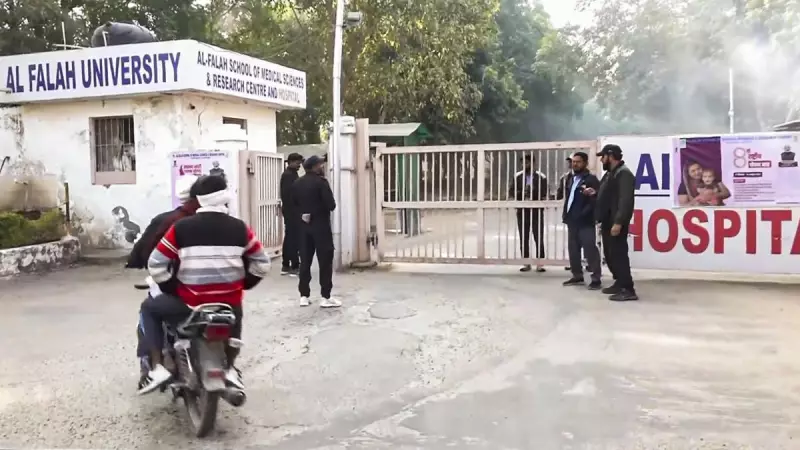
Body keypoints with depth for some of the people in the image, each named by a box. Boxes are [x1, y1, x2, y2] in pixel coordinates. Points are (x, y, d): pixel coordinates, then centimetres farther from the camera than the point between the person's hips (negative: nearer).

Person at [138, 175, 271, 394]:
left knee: (149, 308, 23)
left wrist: (170, 289, 10)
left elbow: (155, 265, -5)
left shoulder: (181, 228, -7)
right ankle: (230, 368, 34)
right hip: (229, 302, 3)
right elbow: (262, 263, 6)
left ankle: (157, 368, 13)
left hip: (190, 304, -2)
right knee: (235, 316, 39)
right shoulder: (240, 228, -2)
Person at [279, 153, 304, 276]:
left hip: (292, 210, 10)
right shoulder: (288, 175, -13)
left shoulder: (292, 174, 18)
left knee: (290, 237, 12)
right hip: (292, 211, -10)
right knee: (294, 238, -8)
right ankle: (294, 266, -7)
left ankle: (286, 265, 17)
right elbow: (288, 194, -21)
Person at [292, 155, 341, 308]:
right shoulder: (321, 182, -12)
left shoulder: (297, 183, 8)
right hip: (321, 225, -6)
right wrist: (322, 208, 5)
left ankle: (304, 296, 11)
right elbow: (331, 205, -14)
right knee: (325, 261, -1)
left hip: (304, 225, 6)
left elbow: (294, 203, 10)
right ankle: (326, 297, -2)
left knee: (305, 261, 9)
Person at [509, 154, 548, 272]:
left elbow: (544, 194, -2)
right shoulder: (518, 177, 7)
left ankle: (539, 263, 4)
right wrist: (522, 193, -15)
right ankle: (526, 263, 13)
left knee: (539, 238, -1)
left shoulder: (541, 177, 1)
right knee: (524, 238, 5)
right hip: (522, 211, 2)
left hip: (537, 211, -2)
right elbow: (511, 191, 2)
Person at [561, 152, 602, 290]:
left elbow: (596, 200, -16)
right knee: (573, 250, 12)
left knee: (590, 250, -6)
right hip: (572, 221, 8)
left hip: (585, 222, -8)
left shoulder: (591, 179, -7)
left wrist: (583, 214, -25)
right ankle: (577, 276, 23)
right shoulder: (571, 179, 18)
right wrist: (566, 214, 12)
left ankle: (596, 279, -1)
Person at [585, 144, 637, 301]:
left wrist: (618, 222, -28)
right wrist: (595, 192, 11)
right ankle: (619, 283, 25)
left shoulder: (624, 173, -14)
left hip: (616, 223, -10)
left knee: (618, 255, -10)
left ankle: (628, 290, -7)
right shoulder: (610, 173, 18)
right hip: (607, 221, 10)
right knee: (609, 254, 15)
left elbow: (625, 200, -23)